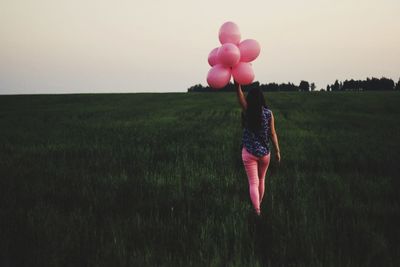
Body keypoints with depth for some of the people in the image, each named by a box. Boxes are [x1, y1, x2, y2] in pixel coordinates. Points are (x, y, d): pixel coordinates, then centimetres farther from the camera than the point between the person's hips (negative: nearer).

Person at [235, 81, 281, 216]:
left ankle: (257, 211, -12)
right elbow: (272, 133, -4)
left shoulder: (247, 111, -11)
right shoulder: (268, 113, -7)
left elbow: (239, 93, -14)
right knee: (261, 180, 22)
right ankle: (259, 205, 36)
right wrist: (277, 151, 4)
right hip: (264, 152, 2)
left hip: (248, 153, -2)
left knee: (253, 183, 1)